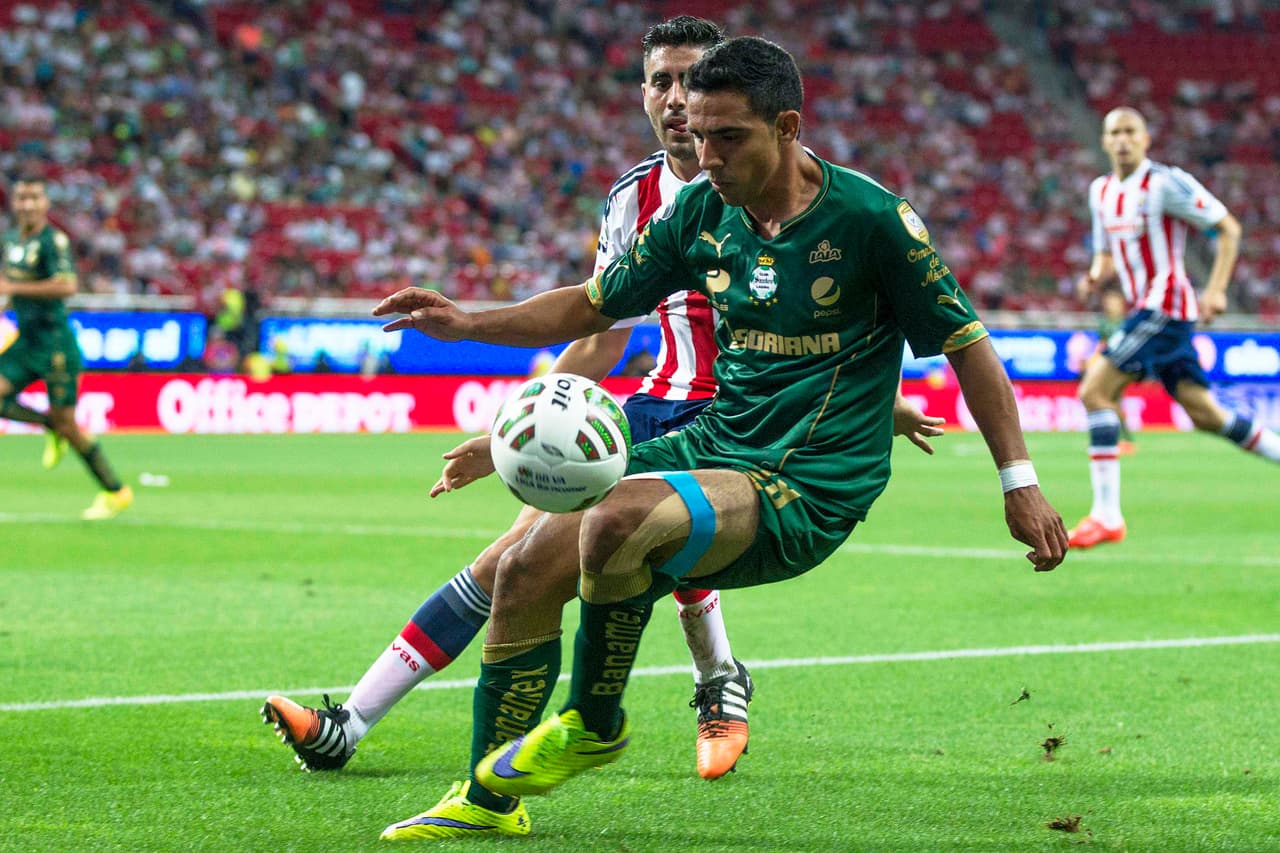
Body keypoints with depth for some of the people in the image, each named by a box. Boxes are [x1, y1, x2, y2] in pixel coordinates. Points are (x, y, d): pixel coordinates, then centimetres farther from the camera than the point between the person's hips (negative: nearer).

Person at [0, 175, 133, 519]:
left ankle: (116, 492, 10)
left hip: (55, 342, -8)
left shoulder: (53, 241, -14)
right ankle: (51, 427, 16)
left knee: (67, 425, -4)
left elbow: (67, 285, -29)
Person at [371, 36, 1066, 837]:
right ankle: (488, 800, 12)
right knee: (526, 568, -4)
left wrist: (1020, 482, -9)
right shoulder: (701, 210, 3)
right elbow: (594, 305, 14)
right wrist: (468, 323, -1)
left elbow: (965, 341, -6)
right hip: (712, 444, 7)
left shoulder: (870, 216, -14)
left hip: (805, 493, -7)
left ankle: (593, 726, -6)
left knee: (616, 524, -32)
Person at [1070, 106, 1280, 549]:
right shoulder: (1101, 192, 13)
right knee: (1205, 415, 8)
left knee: (1095, 391, -16)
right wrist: (1096, 276, 1)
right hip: (1144, 309, 8)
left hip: (1165, 305, -8)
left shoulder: (1166, 183, -10)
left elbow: (1228, 228, -7)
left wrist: (1216, 291, -16)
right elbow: (1107, 254, 25)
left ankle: (1107, 514, -16)